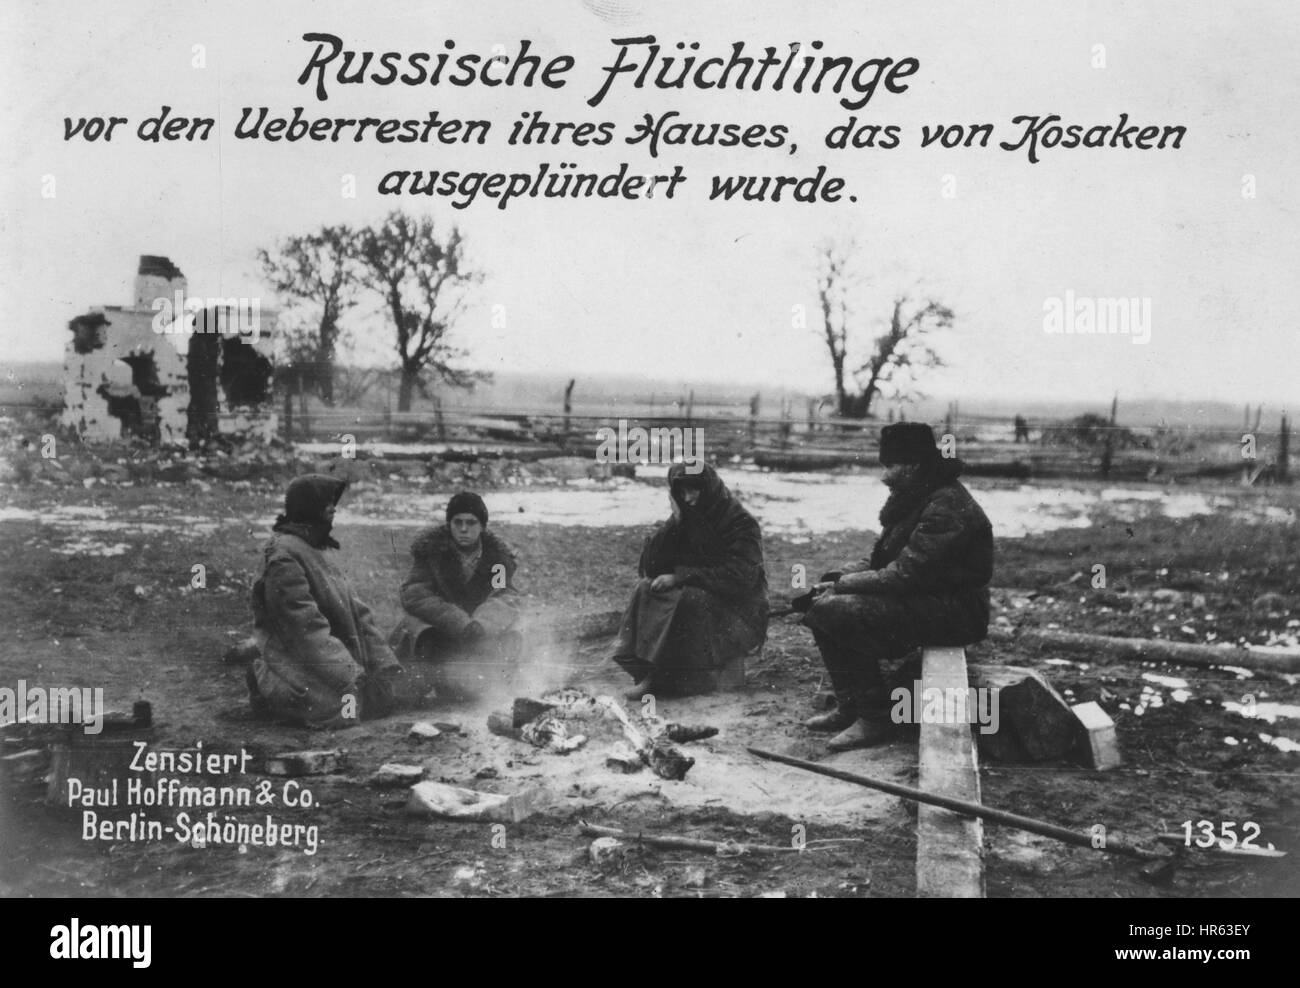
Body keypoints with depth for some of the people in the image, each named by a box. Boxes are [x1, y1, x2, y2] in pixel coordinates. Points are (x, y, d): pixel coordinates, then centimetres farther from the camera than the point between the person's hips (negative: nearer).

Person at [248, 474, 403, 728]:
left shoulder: (314, 551, 14)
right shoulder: (284, 557, -16)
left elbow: (355, 611, 13)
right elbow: (306, 627, -22)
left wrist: (384, 661, 4)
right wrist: (349, 675, -24)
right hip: (297, 666, -9)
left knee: (383, 697, -1)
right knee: (340, 711, -26)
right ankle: (270, 690, 0)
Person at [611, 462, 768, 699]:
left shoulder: (742, 524, -11)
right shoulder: (684, 520, 6)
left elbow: (737, 577, -21)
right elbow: (651, 567, -2)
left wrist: (680, 576, -22)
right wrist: (674, 522, -13)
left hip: (736, 610, -6)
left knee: (689, 598, -34)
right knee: (646, 589, -18)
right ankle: (646, 670, -28)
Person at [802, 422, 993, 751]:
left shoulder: (947, 509, -20)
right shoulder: (912, 500, 13)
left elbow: (902, 577, -25)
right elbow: (878, 560, 14)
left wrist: (841, 584, -16)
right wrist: (835, 580, -4)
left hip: (954, 613, -10)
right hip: (921, 598, 10)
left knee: (835, 611, -23)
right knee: (819, 605, 2)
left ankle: (874, 718, -13)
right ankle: (849, 707, 6)